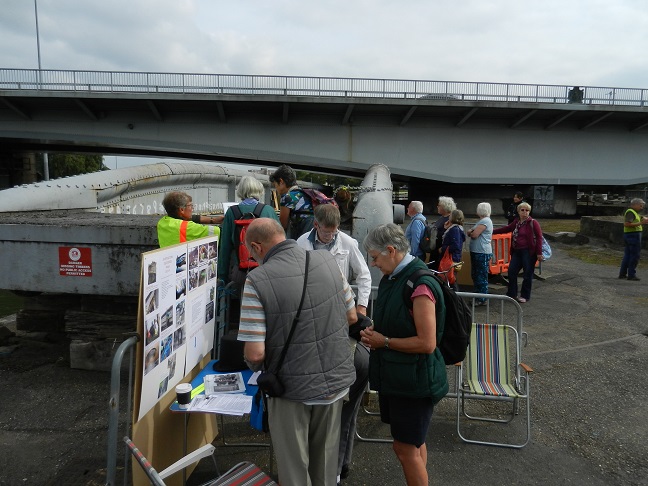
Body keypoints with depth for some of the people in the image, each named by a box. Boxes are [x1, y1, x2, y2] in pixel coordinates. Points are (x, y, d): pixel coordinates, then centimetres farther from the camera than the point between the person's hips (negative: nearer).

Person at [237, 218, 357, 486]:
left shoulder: (257, 280, -21)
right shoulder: (327, 260, -8)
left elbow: (255, 354, -21)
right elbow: (352, 317, 3)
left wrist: (254, 366, 2)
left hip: (293, 389, -4)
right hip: (336, 381, 4)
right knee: (326, 457, 26)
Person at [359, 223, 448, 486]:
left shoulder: (420, 285, -24)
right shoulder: (392, 277, 4)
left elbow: (427, 343, -25)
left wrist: (384, 342, -17)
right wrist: (375, 332, -1)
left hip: (414, 379, -9)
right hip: (394, 375, 9)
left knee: (406, 448, 5)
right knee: (413, 443, 23)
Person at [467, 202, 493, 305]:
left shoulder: (485, 221, -14)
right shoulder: (482, 221, 19)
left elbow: (474, 235, -21)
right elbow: (472, 233, 15)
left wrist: (470, 232, 1)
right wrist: (472, 231, -7)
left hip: (482, 253, -11)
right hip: (477, 252, 11)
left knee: (481, 276, -5)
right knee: (475, 275, 16)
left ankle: (482, 300, 1)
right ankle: (478, 297, 25)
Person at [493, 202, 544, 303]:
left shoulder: (533, 223, -7)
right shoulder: (516, 222, 10)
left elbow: (539, 237, -9)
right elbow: (507, 229, 24)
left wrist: (539, 253, -14)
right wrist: (492, 232, 21)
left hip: (528, 252, -6)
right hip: (517, 251, 6)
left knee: (527, 274, 2)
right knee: (511, 271, 6)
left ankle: (525, 296, 15)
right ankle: (511, 294, 18)